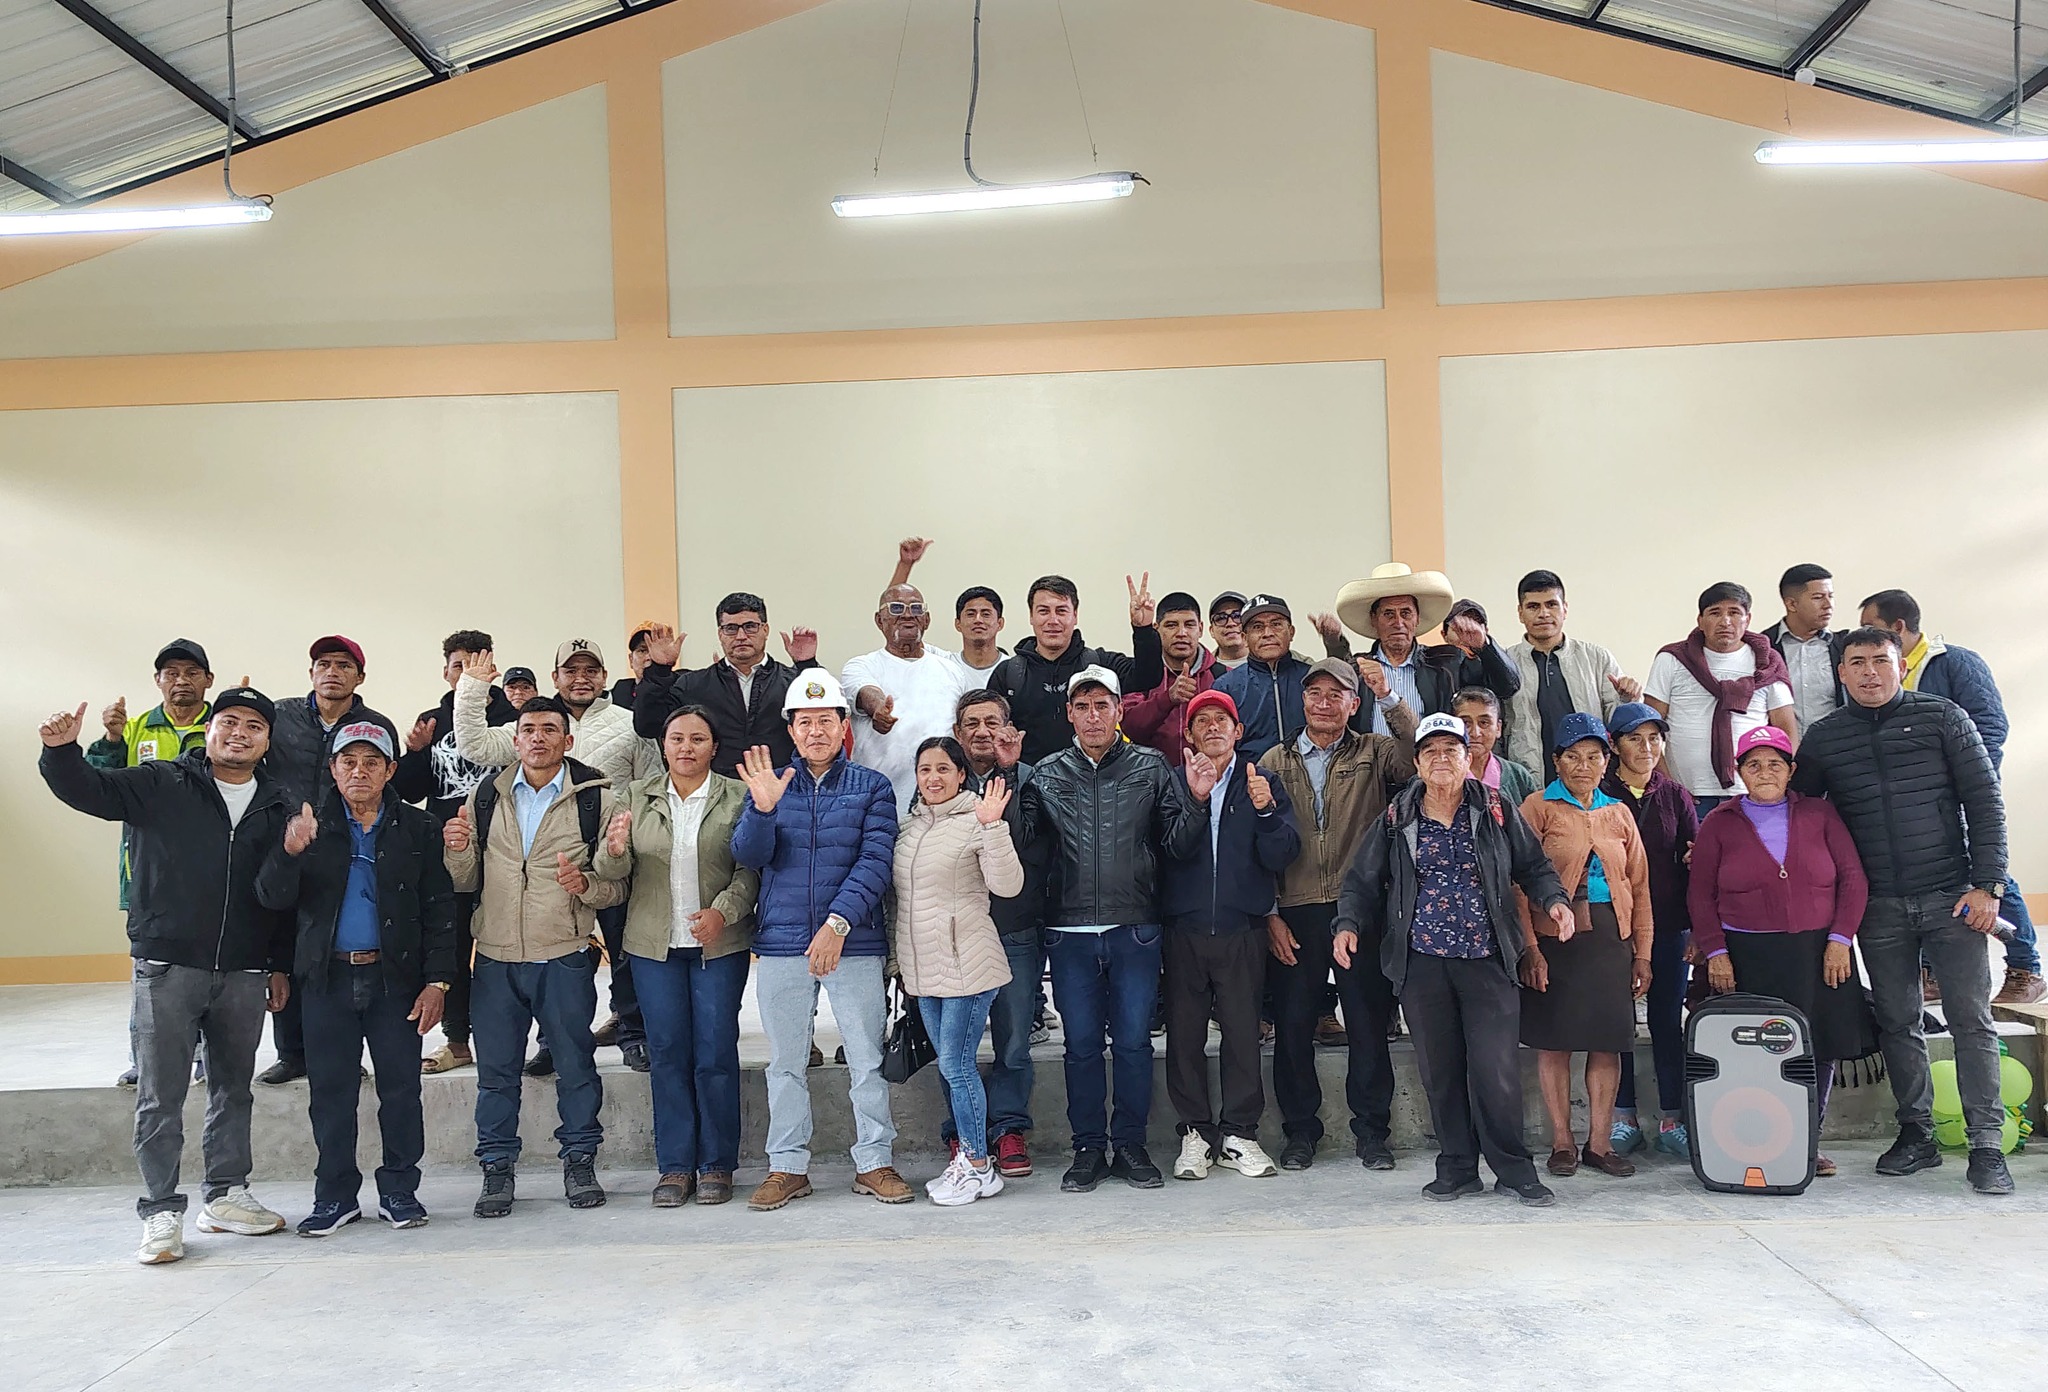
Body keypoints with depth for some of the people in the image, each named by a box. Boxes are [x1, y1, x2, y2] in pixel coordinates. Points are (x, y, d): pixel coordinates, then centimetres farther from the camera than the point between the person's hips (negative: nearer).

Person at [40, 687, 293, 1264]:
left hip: (244, 975, 3)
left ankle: (226, 1196, 26)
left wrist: (280, 965, 11)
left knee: (234, 1088, 13)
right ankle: (162, 1212, 10)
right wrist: (62, 750, -31)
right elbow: (87, 789, -10)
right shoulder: (161, 785, 0)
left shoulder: (276, 806, 8)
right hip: (167, 969, -3)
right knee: (160, 1097, 0)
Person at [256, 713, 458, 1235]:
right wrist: (289, 853, -22)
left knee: (401, 1089, 4)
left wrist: (437, 981, -6)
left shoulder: (419, 829, 3)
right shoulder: (310, 826, 6)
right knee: (330, 1091, 7)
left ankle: (399, 1190, 18)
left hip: (396, 978, -1)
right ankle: (335, 1195, 20)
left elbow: (440, 911, 2)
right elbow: (272, 898, -2)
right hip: (328, 979, 1)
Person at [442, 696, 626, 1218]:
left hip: (565, 958, -2)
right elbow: (466, 881, 14)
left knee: (575, 1063, 6)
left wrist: (585, 885, -20)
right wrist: (457, 850, -7)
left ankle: (580, 1162, 22)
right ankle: (497, 1169, 21)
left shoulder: (595, 798, 0)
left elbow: (619, 884, 0)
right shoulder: (485, 798, 9)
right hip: (495, 958, 2)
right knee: (495, 1069, 8)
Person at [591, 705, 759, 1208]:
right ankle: (675, 1166, 16)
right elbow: (613, 871, 3)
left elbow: (750, 869, -3)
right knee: (666, 1053, 6)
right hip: (654, 944, 2)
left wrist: (723, 911, -17)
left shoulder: (737, 797, 0)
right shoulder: (638, 796, 8)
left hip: (720, 944, -2)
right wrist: (615, 849, -19)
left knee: (716, 1053, 2)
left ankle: (716, 1165, 14)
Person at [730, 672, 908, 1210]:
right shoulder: (769, 781, 9)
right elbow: (749, 857, -2)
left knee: (867, 1059, 3)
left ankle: (874, 1162, 15)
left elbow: (875, 863, -7)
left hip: (854, 941, -2)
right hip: (782, 943, 2)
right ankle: (787, 1166, 20)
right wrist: (762, 809, -22)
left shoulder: (871, 787, 3)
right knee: (785, 1063, 9)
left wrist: (838, 924, -18)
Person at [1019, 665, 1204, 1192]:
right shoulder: (1046, 774, 7)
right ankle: (1088, 1148, 20)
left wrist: (1195, 802, -15)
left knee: (1133, 1041, 5)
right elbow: (1029, 845, 0)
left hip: (1135, 929, -1)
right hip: (1070, 931, 1)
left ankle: (1129, 1144, 20)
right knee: (1081, 1043, 8)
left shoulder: (1151, 767, 4)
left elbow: (1178, 844, 1)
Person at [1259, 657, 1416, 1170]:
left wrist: (1389, 696, -22)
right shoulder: (1274, 761, 10)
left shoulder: (1374, 753, 9)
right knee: (1293, 1025, 6)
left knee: (1369, 1023, 4)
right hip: (1293, 915, 1)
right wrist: (1269, 914, -1)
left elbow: (1418, 754, -14)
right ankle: (1300, 1130, 20)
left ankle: (1371, 1129, 18)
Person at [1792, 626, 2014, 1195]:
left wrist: (1987, 884, -8)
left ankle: (1986, 1147, 2)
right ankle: (1916, 1135, 19)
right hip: (1879, 907, 2)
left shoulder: (1943, 717, 2)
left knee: (1971, 1020, -4)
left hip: (1950, 896, -2)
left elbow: (1985, 801, 0)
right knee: (1896, 1023, 7)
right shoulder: (1823, 737, 7)